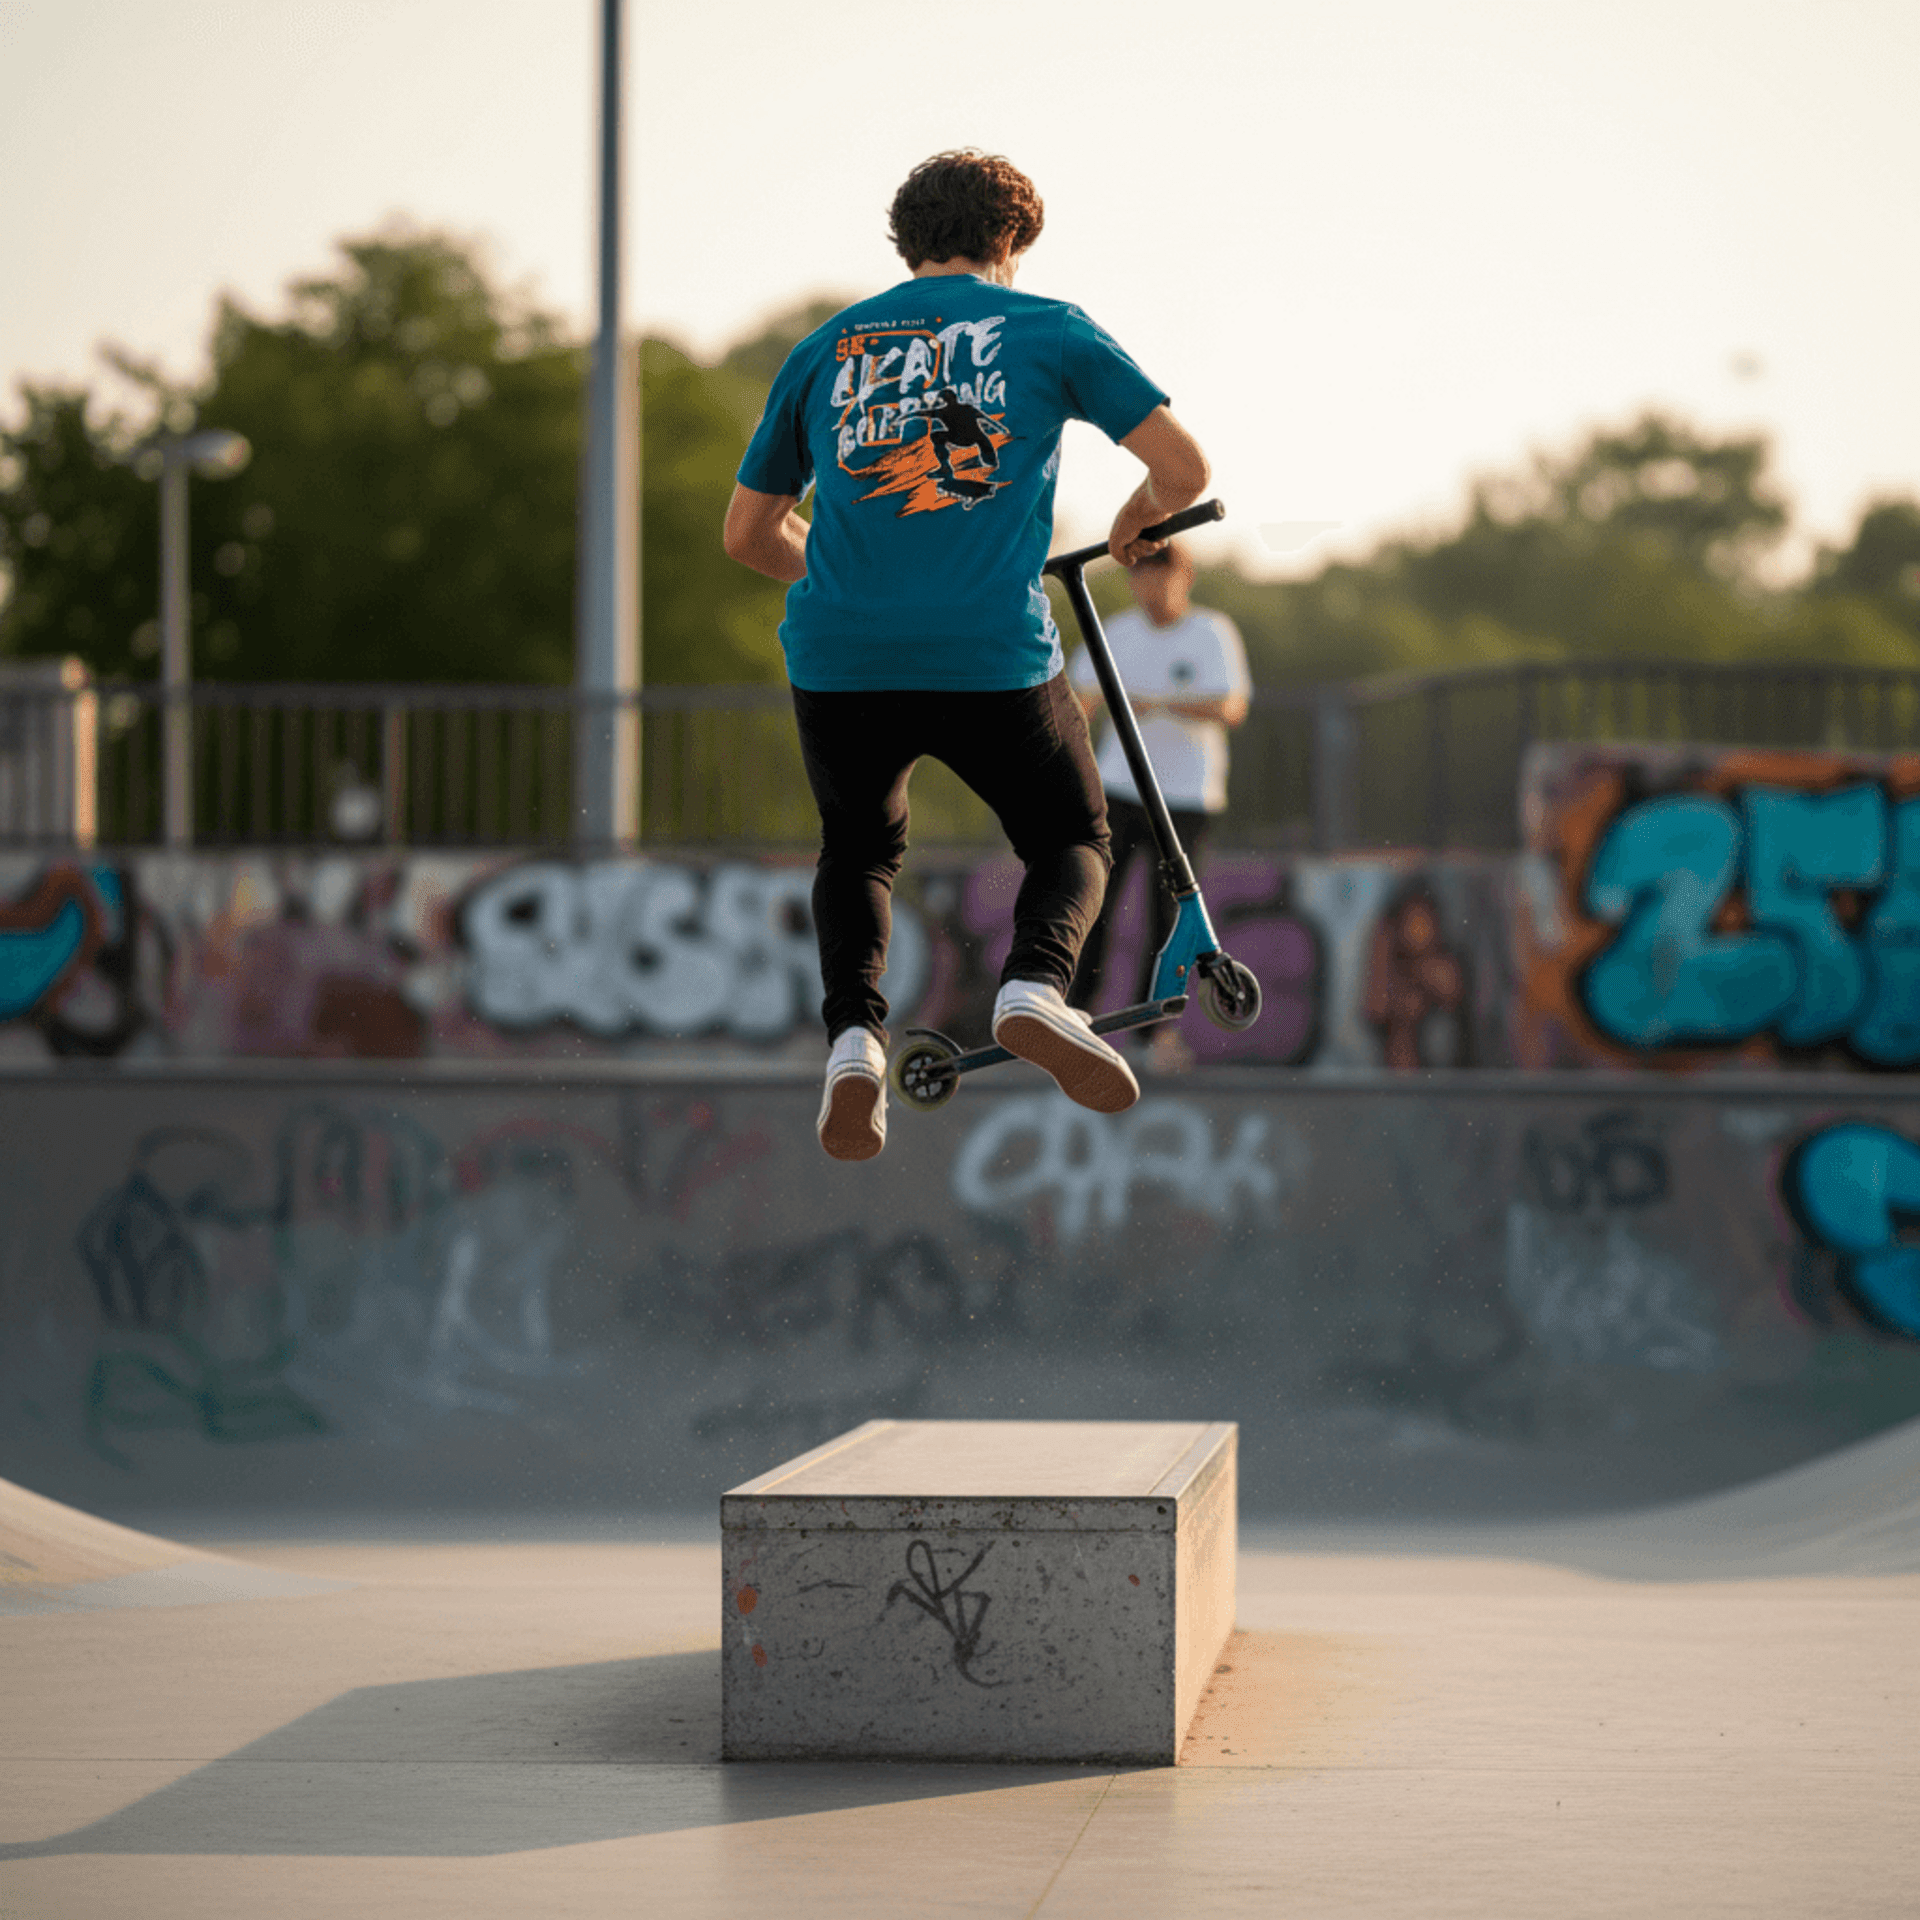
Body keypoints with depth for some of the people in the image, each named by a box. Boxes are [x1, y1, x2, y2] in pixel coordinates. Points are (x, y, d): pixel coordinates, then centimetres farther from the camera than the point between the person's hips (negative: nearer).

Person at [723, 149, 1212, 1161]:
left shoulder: (827, 346, 16)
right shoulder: (1048, 329, 8)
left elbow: (748, 532, 22)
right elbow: (1183, 466, 4)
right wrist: (1135, 526, 26)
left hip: (838, 659, 3)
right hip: (996, 658, -2)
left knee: (857, 851, 27)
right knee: (1071, 841, 19)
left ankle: (853, 1031, 2)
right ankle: (1035, 983, -12)